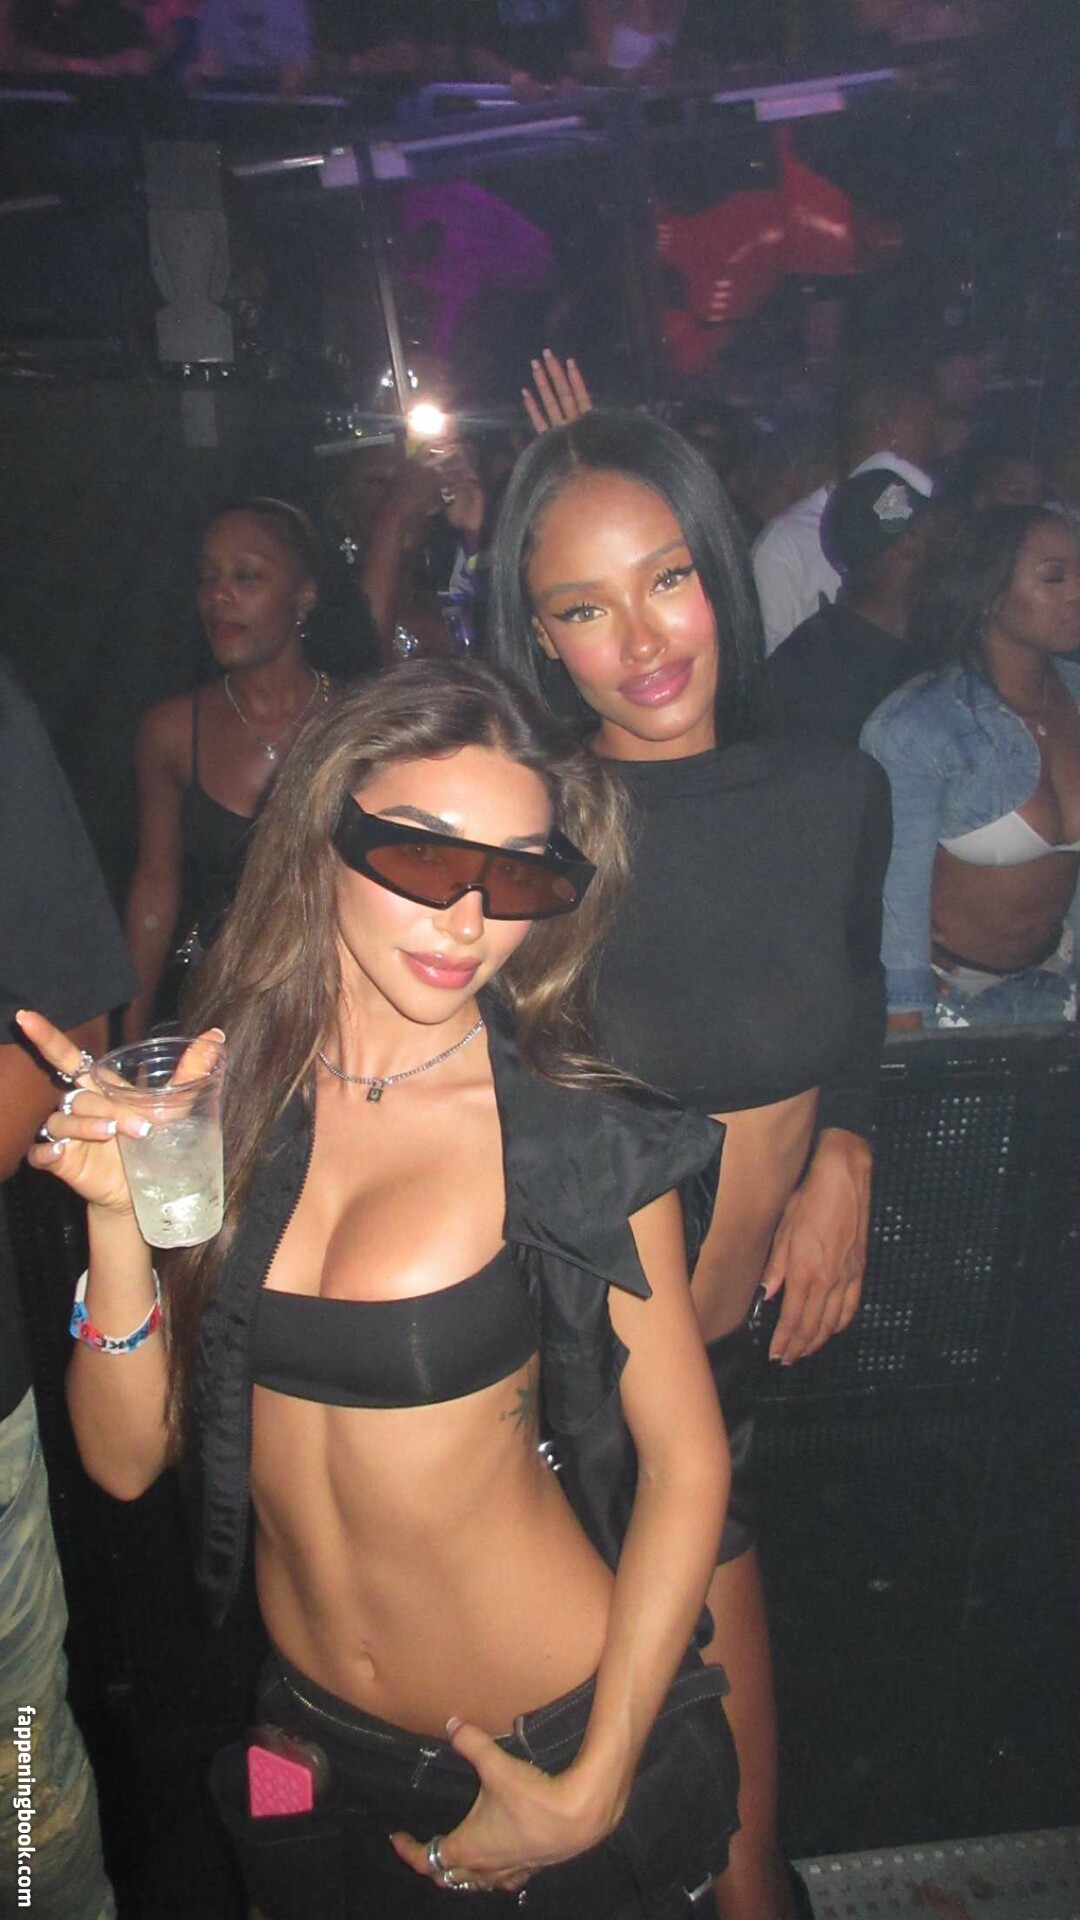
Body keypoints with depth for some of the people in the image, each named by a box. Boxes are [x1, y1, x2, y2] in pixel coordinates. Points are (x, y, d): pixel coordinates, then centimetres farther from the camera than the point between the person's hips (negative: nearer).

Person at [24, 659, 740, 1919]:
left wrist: (592, 1791, -9)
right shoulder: (216, 1103, -10)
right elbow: (125, 1457, -8)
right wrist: (119, 1218, -23)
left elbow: (685, 1464, -11)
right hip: (308, 1740, 4)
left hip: (560, 1738, -3)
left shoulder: (586, 1146, -19)